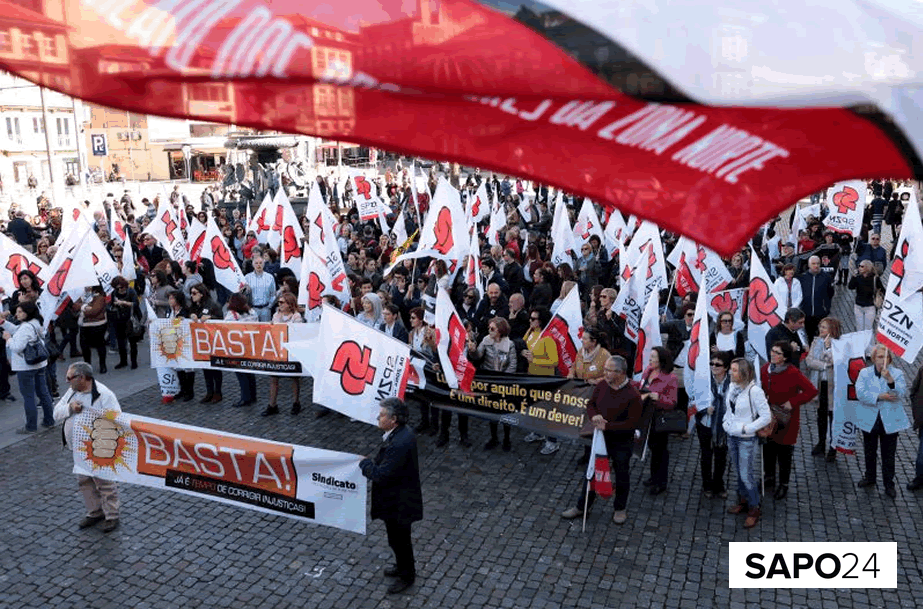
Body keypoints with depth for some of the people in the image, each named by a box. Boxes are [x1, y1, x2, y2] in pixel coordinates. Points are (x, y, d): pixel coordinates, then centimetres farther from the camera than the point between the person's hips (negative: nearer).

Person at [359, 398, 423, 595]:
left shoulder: (399, 444, -35)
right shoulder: (403, 432, -3)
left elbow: (381, 475, -30)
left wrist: (365, 462, -14)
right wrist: (373, 462, -2)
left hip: (398, 502, -9)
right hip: (398, 498, 9)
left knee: (399, 539, 13)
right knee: (398, 538, 28)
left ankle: (407, 575, 34)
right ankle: (403, 566, 49)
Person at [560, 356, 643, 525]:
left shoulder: (633, 395, -22)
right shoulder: (601, 386, -5)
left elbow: (633, 423, -23)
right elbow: (590, 404, 8)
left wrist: (607, 426, -25)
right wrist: (594, 415, -16)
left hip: (622, 443, -5)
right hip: (601, 439, 5)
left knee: (621, 477, 15)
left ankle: (620, 509, 38)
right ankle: (582, 507, 29)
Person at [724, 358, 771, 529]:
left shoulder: (754, 391, -21)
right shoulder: (732, 386, -1)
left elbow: (766, 417, -18)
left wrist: (746, 428, -17)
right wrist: (726, 422, 5)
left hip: (747, 440, -7)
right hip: (732, 436, 7)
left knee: (746, 475, -2)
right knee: (738, 472, 19)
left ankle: (754, 510, 15)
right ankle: (743, 501, 36)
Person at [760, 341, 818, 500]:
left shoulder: (793, 373, -20)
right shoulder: (765, 369, -2)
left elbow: (812, 391, -17)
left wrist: (792, 403, -19)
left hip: (786, 420, -5)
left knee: (784, 454, 8)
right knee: (768, 449, 16)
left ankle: (783, 485, 25)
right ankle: (769, 477, 37)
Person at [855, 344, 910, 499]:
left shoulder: (897, 374, -4)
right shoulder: (865, 373, -3)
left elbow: (901, 394, -19)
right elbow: (861, 393, -16)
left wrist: (890, 380, -33)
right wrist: (880, 397, -25)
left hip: (890, 421, -1)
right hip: (869, 420, 1)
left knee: (889, 455, 5)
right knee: (870, 452, 18)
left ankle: (889, 484, 19)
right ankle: (870, 477, 36)